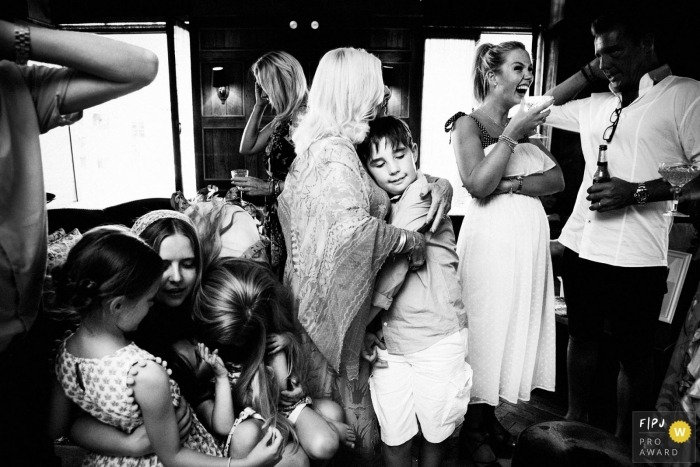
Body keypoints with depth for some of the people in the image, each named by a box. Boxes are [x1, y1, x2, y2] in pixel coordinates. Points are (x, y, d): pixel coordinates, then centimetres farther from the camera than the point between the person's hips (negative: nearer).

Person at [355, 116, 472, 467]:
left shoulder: (424, 191, -14)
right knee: (392, 438, 10)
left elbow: (397, 260, -19)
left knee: (436, 431, 15)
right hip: (389, 338, 5)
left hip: (437, 337, -4)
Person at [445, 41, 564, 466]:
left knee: (519, 328, 12)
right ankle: (472, 427, 20)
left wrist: (513, 184, -12)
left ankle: (491, 416, 29)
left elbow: (558, 179, 4)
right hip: (492, 238, -7)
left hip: (531, 239, 7)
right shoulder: (469, 123, -2)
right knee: (486, 328, 1)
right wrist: (511, 135, -14)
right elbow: (479, 186, -16)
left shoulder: (526, 124, 16)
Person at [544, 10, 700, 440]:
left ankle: (623, 439, 30)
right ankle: (576, 419, 38)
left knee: (634, 353, 10)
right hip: (580, 245, 6)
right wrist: (587, 73, 13)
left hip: (636, 257, -5)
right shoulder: (597, 105, 13)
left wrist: (637, 191, -20)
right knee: (582, 337, 18)